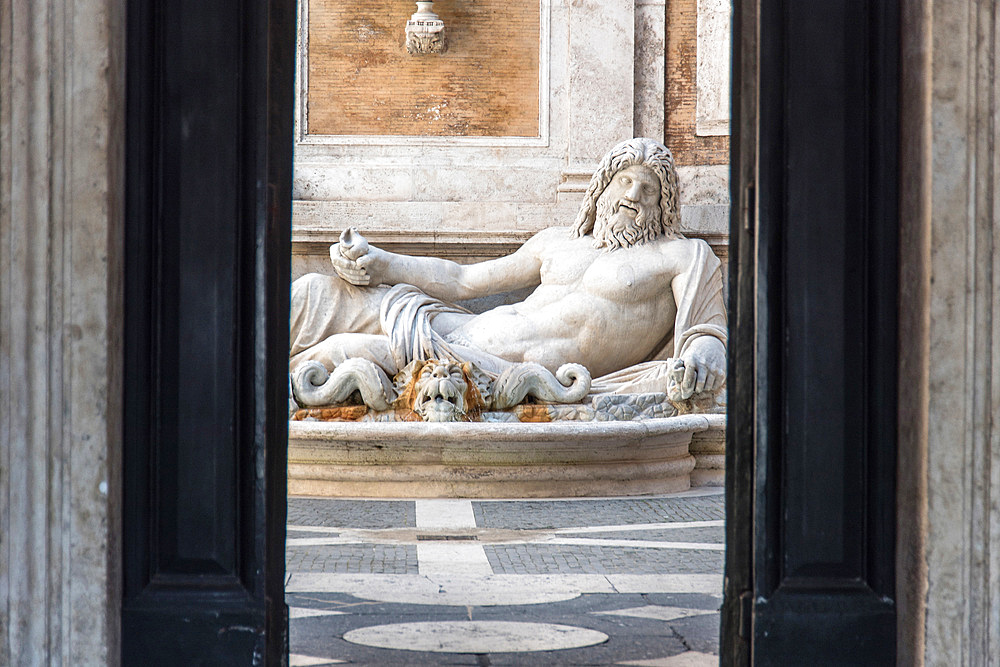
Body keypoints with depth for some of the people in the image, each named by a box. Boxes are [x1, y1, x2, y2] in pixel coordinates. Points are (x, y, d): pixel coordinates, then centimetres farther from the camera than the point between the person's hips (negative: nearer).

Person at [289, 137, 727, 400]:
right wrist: (375, 263, 13)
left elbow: (710, 329, -2)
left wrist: (704, 357, -28)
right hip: (467, 330, 7)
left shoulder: (682, 256, 10)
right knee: (316, 293, 1)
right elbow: (460, 280, 25)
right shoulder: (557, 242, 25)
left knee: (348, 353, -23)